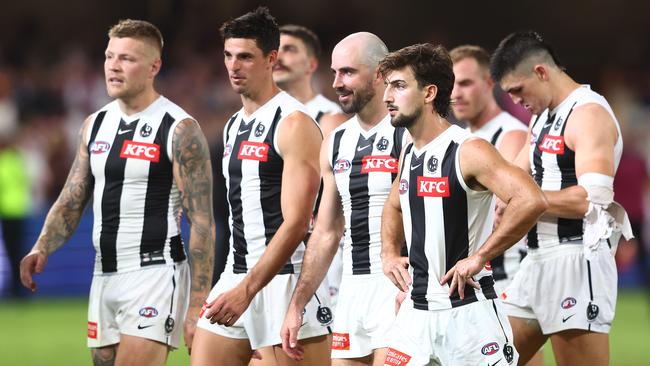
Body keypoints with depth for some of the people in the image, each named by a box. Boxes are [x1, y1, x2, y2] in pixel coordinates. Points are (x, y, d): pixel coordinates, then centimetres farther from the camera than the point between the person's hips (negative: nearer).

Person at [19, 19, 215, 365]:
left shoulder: (180, 129, -8)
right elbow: (71, 201, 16)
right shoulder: (95, 124, 13)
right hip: (104, 277, 7)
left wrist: (197, 306, -14)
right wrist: (41, 249, -5)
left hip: (154, 272, -7)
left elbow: (202, 222, -9)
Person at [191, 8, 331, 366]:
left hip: (284, 279, -8)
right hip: (237, 276, 8)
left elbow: (295, 223, -19)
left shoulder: (295, 124, -11)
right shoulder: (234, 126, 16)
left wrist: (246, 290, -24)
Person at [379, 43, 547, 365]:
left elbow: (531, 201, -28)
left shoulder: (468, 151, -14)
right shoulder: (408, 155, 12)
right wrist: (389, 253, 14)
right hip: (416, 311, 8)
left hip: (466, 311, -7)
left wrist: (479, 257, -22)